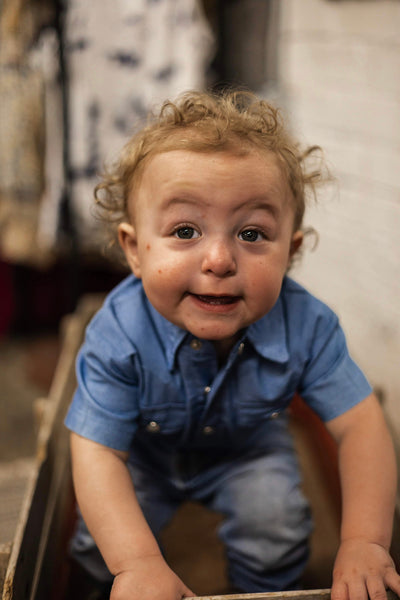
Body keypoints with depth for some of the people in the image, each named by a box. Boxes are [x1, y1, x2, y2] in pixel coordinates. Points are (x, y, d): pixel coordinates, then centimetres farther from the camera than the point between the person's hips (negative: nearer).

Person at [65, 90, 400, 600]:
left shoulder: (306, 327, -32)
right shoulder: (118, 337, -37)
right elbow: (96, 451, -33)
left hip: (247, 449, 1)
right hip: (144, 454, 0)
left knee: (276, 524, -16)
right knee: (102, 539, -10)